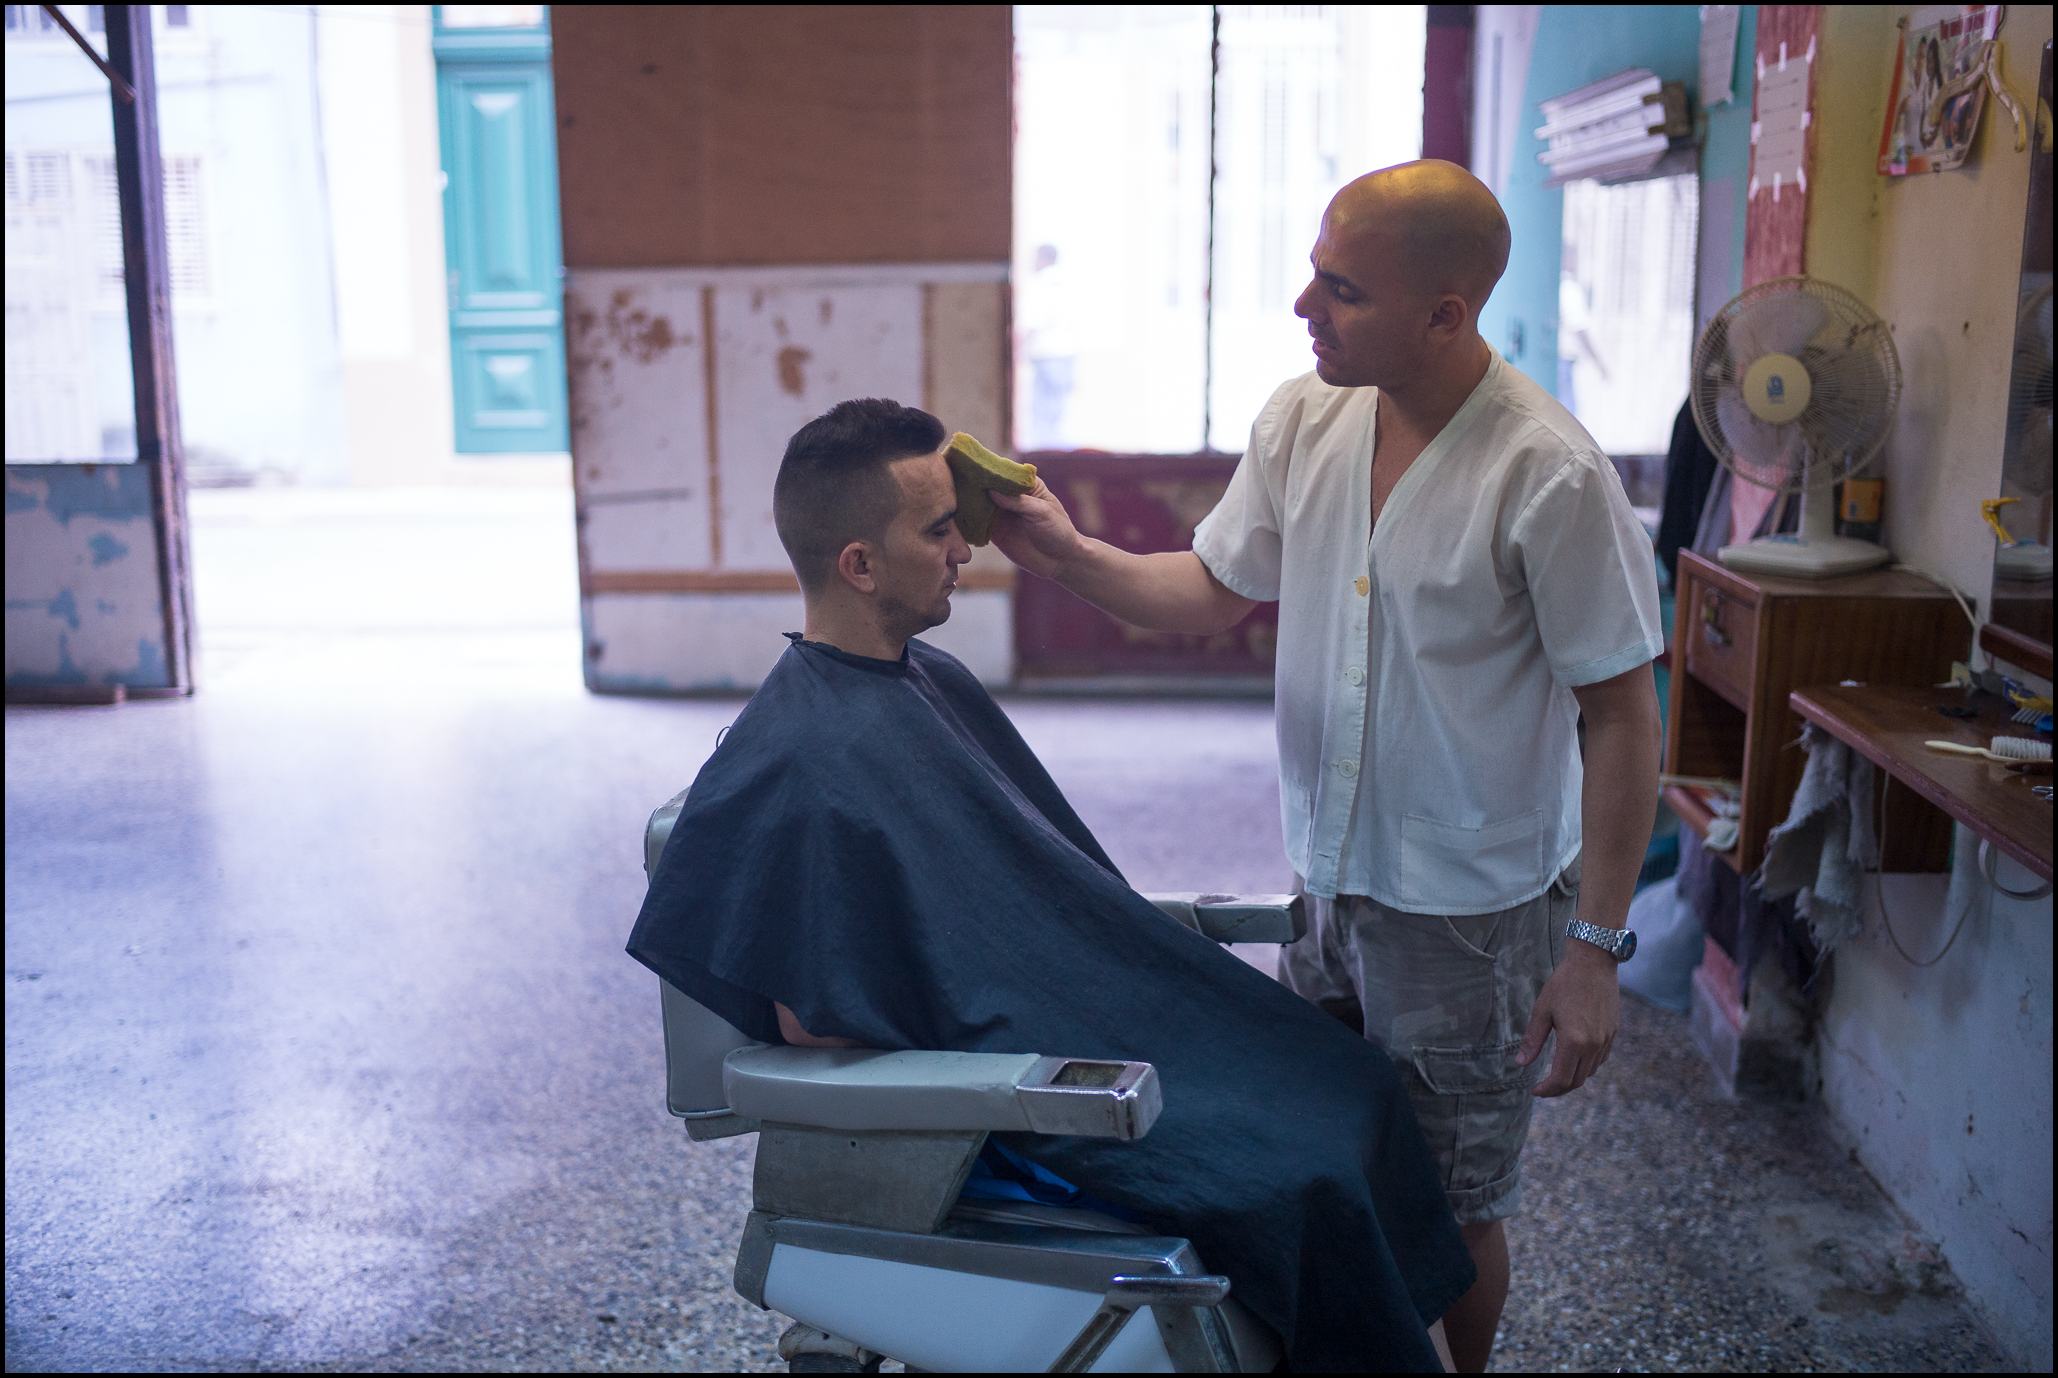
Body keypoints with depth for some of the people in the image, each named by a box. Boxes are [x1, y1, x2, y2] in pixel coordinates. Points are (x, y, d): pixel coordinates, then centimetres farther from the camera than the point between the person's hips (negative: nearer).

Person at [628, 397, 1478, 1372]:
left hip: (1076, 1012, 10)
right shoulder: (809, 762, -21)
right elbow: (816, 1034, -19)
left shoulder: (931, 679, 9)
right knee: (1303, 1182, -18)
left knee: (1355, 1090, 4)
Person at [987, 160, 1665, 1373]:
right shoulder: (1303, 419, -3)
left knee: (1447, 1211, 12)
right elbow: (1216, 592, 8)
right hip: (1332, 876, 6)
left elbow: (1623, 717, -17)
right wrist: (1063, 553, -7)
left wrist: (1596, 950, -16)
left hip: (1472, 909, -6)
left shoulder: (1549, 476, -22)